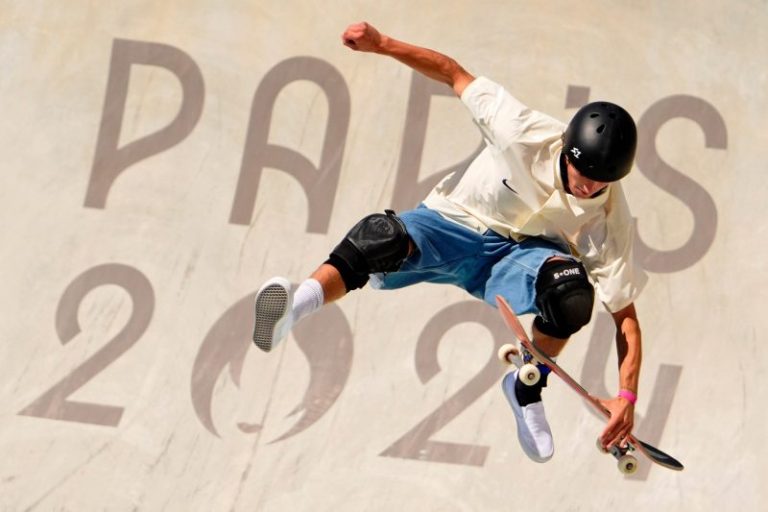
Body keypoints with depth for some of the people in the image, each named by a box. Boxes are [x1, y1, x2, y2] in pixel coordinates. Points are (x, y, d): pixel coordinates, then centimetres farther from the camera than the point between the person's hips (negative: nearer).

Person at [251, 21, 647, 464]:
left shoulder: (609, 217, -20)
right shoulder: (525, 132, -25)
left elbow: (626, 315, -16)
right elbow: (455, 74, -11)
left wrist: (627, 396, -25)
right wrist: (383, 44, -15)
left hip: (524, 252, 1)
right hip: (456, 225, -1)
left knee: (572, 289, -34)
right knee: (385, 241, -36)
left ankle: (528, 388, -13)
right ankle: (301, 302, -53)